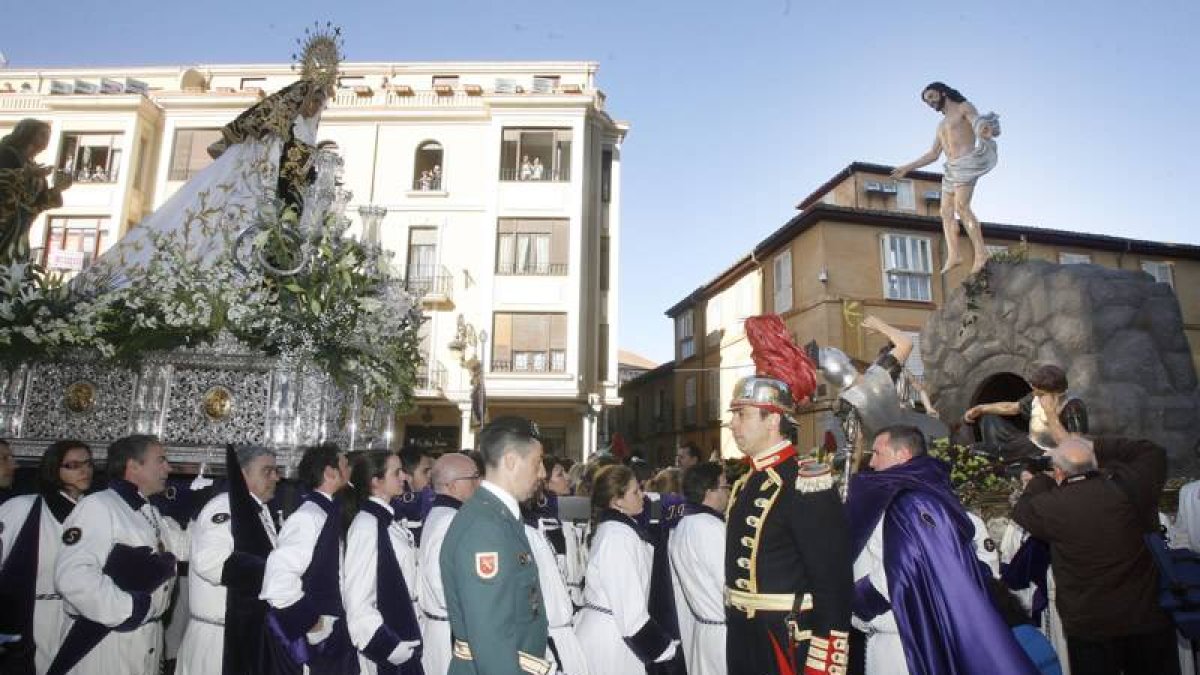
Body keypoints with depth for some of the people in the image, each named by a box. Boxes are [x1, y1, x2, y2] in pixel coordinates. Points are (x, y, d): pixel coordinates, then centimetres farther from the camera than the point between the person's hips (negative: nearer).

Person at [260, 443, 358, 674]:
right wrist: (311, 624, -18)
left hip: (336, 636, 8)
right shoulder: (308, 516, -19)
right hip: (318, 645, -8)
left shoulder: (330, 513, 6)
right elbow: (278, 578, -28)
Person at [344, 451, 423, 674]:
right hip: (385, 655, -7)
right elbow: (358, 604, -21)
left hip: (405, 644, 7)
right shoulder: (366, 526, -18)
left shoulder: (389, 520, 5)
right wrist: (389, 648, -16)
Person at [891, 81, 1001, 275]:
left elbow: (979, 124, -12)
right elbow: (933, 155, 29)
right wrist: (907, 168, 25)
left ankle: (980, 252, -25)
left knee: (961, 206, -22)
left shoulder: (964, 107, 7)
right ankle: (953, 255, -9)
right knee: (946, 212, -3)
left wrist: (984, 131, -37)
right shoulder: (941, 126, 28)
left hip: (967, 163, -8)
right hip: (951, 169, 8)